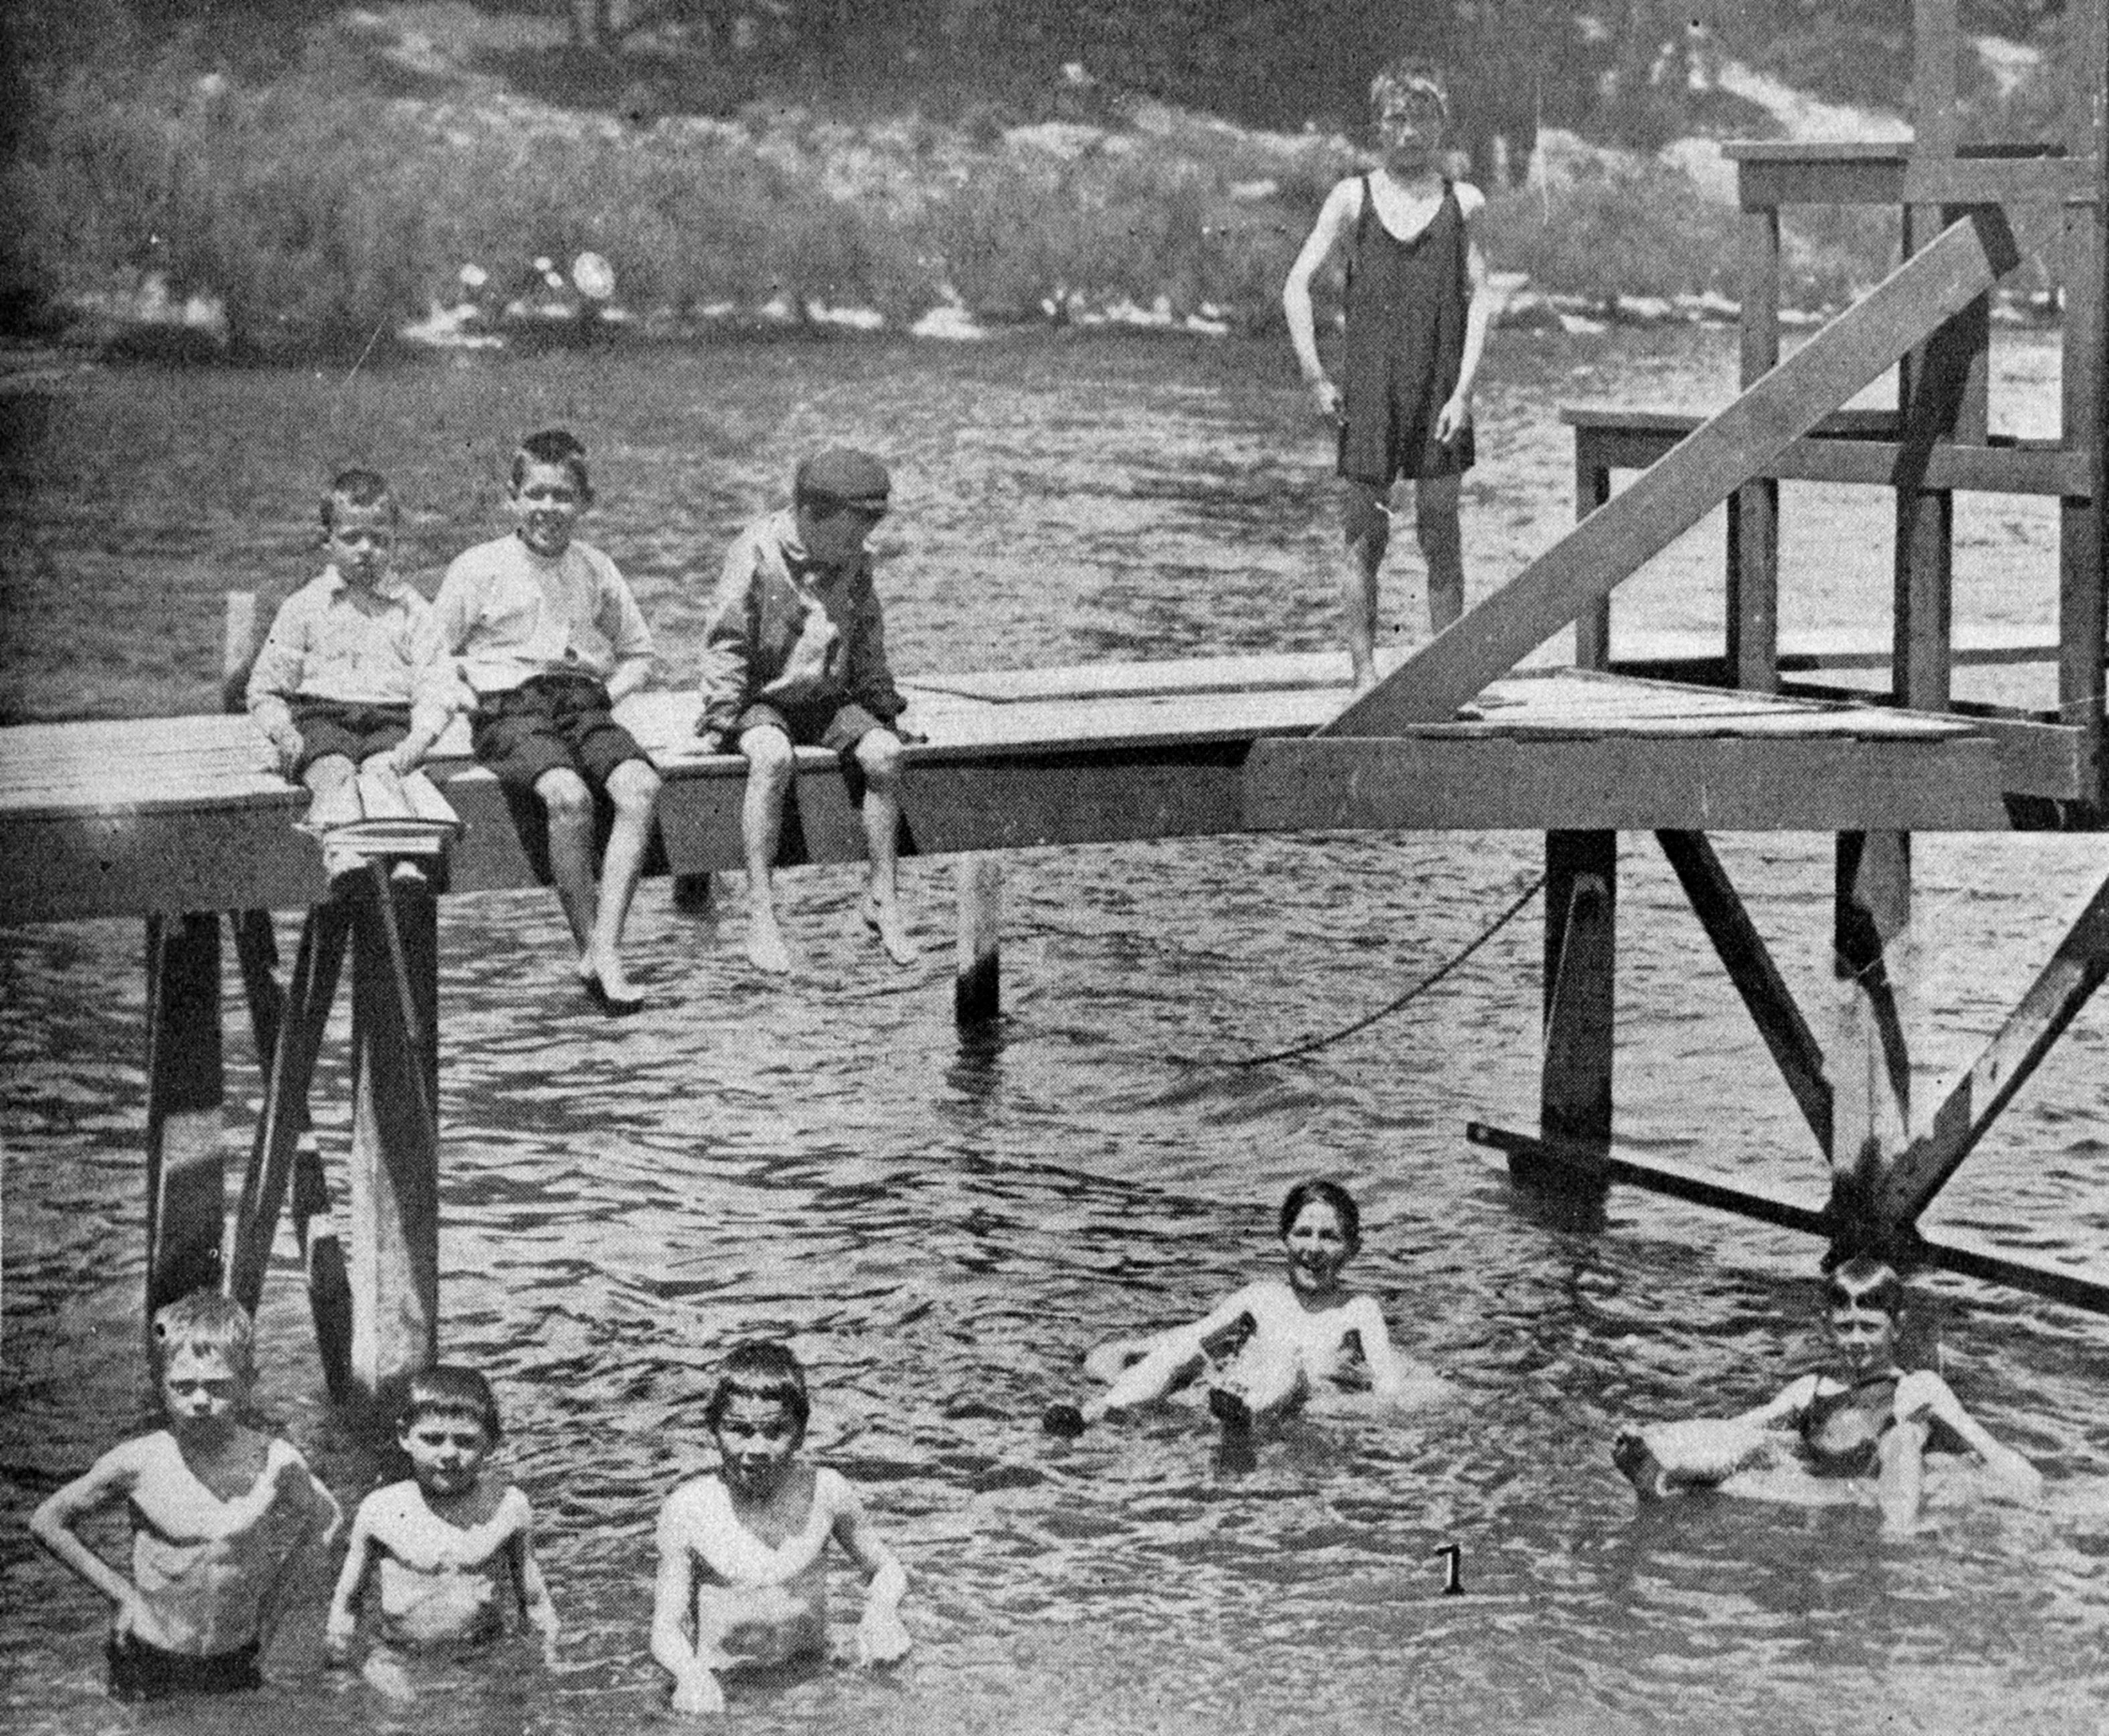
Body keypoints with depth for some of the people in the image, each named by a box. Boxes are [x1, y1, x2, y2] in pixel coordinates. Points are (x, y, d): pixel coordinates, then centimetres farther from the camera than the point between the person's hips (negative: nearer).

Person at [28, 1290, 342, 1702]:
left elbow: (313, 1526, 7)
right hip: (148, 1663, -1)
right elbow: (47, 1522, -3)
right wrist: (118, 1590, -5)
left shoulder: (277, 1465, -14)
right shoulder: (137, 1464, -16)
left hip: (235, 1663, 1)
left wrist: (269, 1614, 2)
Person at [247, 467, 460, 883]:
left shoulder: (413, 610, 16)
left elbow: (435, 691, 7)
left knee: (384, 771, -33)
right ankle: (341, 856, -60)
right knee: (334, 773, -33)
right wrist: (282, 732, -6)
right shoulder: (304, 607, 16)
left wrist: (418, 740, -13)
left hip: (389, 720, 0)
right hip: (321, 714, 0)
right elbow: (265, 689, 15)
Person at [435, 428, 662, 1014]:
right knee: (569, 795, -35)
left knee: (640, 787, -29)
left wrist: (607, 693, 7)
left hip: (584, 703, 4)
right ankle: (593, 953, -25)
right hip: (511, 710, -4)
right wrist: (480, 691, -4)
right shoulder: (480, 568, 6)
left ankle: (605, 950, -32)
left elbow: (639, 654, 26)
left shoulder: (595, 570, 17)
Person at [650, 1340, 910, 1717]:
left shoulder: (826, 1492, -3)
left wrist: (881, 1612, -9)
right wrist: (690, 1675, -25)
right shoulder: (687, 1510, -6)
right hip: (722, 1691, -2)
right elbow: (667, 1629, -3)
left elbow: (887, 1569, 13)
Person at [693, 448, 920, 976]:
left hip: (829, 699, 5)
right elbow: (725, 642, -8)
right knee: (773, 757, -37)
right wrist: (722, 717, -13)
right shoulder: (756, 555, -11)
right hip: (762, 698, -5)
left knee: (883, 753, -23)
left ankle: (882, 898, -12)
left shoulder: (856, 564, 6)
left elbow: (868, 646, 20)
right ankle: (760, 913, -34)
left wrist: (884, 709, 15)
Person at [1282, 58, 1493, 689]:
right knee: (1366, 534, 2)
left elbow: (1478, 299, 1)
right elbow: (1297, 286, 2)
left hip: (1439, 388, 0)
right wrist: (1315, 376, -6)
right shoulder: (1353, 198, 5)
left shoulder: (1463, 203, 6)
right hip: (1368, 385, 0)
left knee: (1441, 533, 1)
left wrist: (1463, 391, -9)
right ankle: (1365, 673, 7)